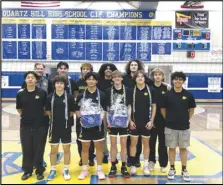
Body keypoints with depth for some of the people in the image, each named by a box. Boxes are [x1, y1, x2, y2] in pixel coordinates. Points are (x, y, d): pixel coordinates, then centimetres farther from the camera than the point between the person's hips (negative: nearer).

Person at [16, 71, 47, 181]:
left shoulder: (42, 93, -6)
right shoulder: (20, 93, -2)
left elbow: (46, 108, 4)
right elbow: (19, 109, 10)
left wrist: (39, 116, 5)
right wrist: (27, 115, 8)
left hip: (40, 125, -1)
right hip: (25, 125, 2)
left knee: (39, 149, 6)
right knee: (26, 149, 9)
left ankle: (39, 171, 22)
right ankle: (27, 170, 25)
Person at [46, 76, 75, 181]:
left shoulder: (69, 97, -6)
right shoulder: (50, 97, -3)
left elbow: (72, 111, 3)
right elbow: (48, 111, 8)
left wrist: (66, 118, 5)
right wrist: (55, 118, 7)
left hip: (66, 127, -1)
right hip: (54, 127, 1)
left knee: (66, 149, 8)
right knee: (53, 149, 10)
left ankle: (66, 170, 23)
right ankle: (53, 170, 25)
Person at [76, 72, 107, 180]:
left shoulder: (101, 94, -1)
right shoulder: (81, 95, 1)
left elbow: (104, 109, 2)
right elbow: (77, 109, 8)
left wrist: (101, 118, -13)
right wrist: (80, 118, -8)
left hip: (98, 125, -1)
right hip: (85, 125, 1)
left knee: (99, 147, 8)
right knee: (85, 148, 10)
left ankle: (99, 169, 19)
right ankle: (85, 169, 23)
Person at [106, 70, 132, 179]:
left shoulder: (127, 90, 0)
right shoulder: (109, 91, 1)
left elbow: (129, 106, 4)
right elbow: (106, 107, 4)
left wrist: (128, 119, -6)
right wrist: (108, 121, -4)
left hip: (123, 121, 0)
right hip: (112, 122, 0)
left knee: (124, 144, 6)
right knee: (113, 144, 8)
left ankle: (124, 167, 17)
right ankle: (113, 167, 18)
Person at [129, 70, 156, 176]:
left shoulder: (150, 90, -2)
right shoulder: (132, 90, -1)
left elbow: (154, 106, 0)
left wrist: (151, 120, -6)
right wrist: (130, 120, -5)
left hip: (146, 121, 0)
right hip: (134, 121, 0)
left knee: (146, 143, 10)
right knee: (133, 143, 7)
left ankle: (146, 165, 21)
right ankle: (133, 165, 18)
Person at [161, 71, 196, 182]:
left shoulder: (188, 95, -3)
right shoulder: (168, 95, -5)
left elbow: (192, 109, 9)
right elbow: (163, 109, 4)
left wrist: (187, 119, 6)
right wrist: (168, 120, 4)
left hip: (184, 127, 1)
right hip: (170, 127, 0)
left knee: (183, 148, 11)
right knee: (172, 148, 10)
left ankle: (184, 170, 24)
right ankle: (172, 169, 24)